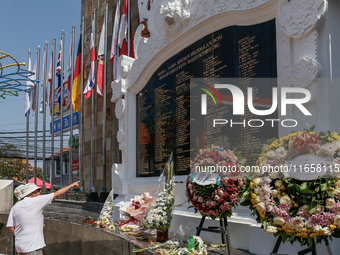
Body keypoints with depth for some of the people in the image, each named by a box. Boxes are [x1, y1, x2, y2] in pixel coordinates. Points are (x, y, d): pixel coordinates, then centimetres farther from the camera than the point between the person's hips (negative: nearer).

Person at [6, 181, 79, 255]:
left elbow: (10, 226, 4)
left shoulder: (15, 207, 6)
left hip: (19, 246, 7)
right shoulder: (36, 201, -9)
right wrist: (71, 185, 9)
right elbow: (57, 194, -3)